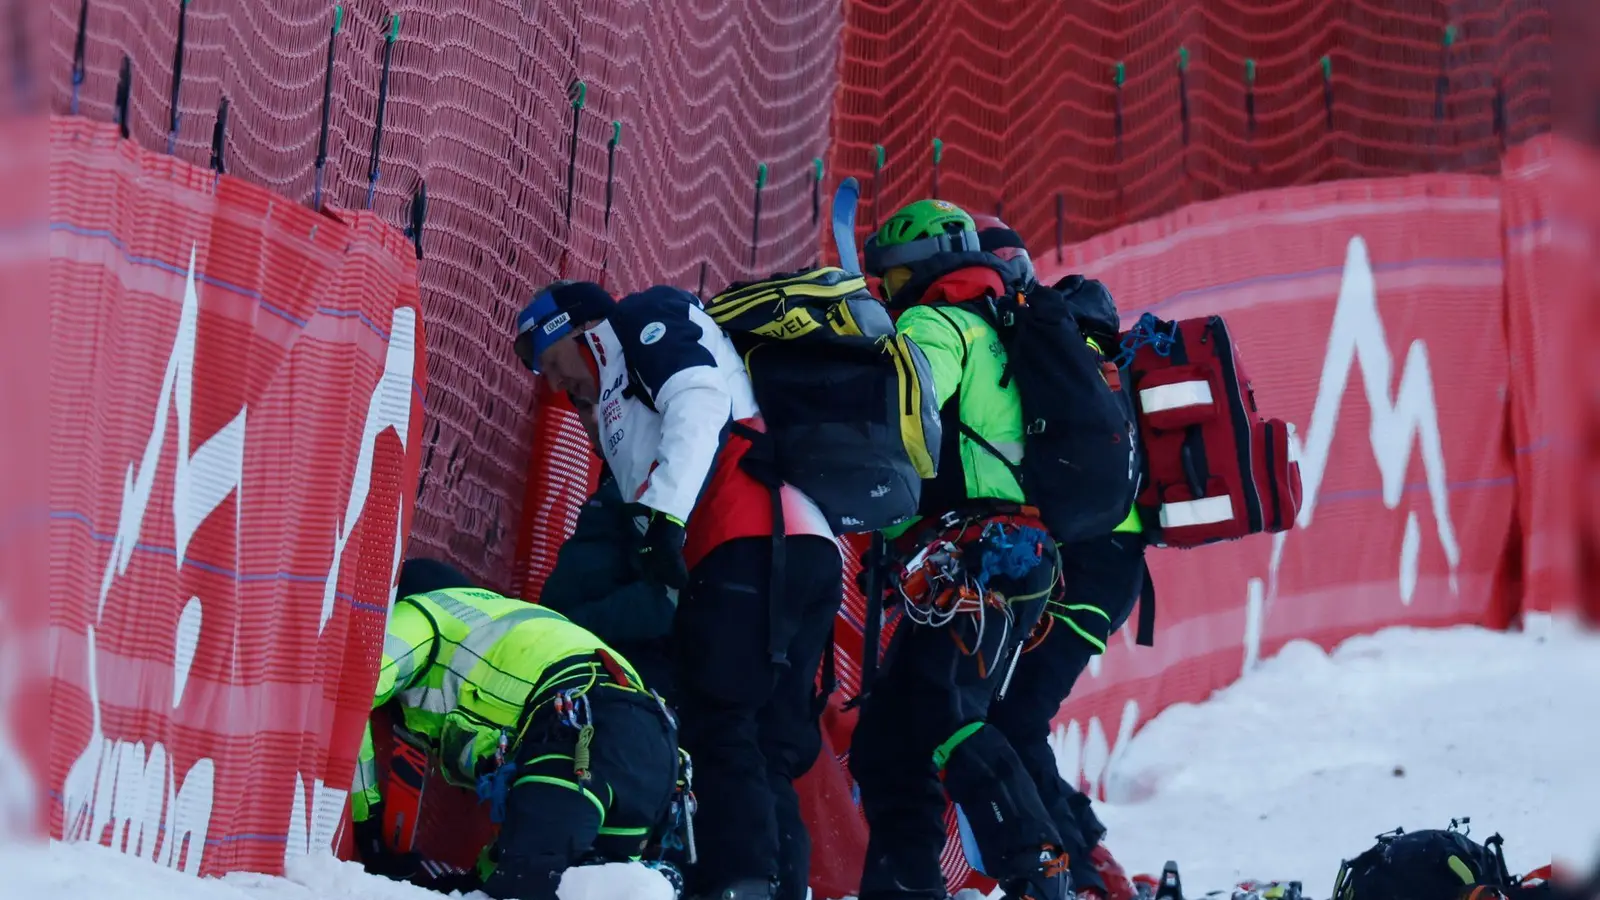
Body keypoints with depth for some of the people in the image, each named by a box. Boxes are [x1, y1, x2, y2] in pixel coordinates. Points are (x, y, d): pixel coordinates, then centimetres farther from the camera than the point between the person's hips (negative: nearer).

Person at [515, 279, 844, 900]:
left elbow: (699, 397, -7)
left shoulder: (646, 320, 15)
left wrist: (665, 511, -18)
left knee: (717, 727, -18)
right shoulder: (625, 405, 40)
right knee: (766, 754, 2)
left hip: (754, 543, -9)